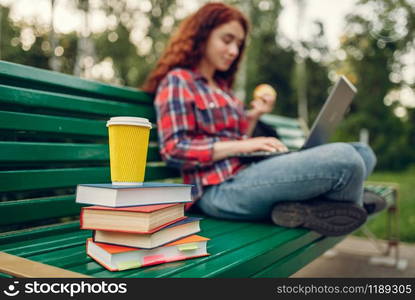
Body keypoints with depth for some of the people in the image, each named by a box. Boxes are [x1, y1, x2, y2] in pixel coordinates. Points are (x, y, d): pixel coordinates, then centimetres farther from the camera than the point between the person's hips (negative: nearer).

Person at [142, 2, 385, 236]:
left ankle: (303, 205, -23)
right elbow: (174, 150, -11)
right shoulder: (177, 81, 1)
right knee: (344, 158, -24)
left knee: (363, 152, -1)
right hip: (220, 189, -9)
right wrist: (241, 146, -15)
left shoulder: (221, 86, 26)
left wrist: (253, 118, 10)